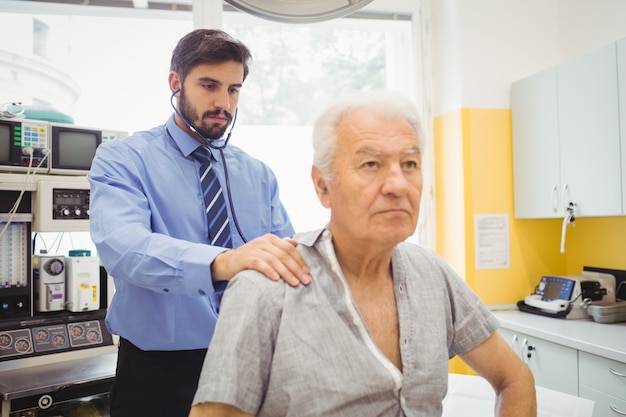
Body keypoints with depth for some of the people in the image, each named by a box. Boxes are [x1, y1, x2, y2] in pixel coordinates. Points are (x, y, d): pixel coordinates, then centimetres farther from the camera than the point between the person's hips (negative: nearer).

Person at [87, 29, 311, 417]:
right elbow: (122, 246, -27)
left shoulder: (259, 174, 5)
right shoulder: (121, 160, -8)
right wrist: (222, 262, -43)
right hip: (158, 371, -3)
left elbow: (286, 250, -4)